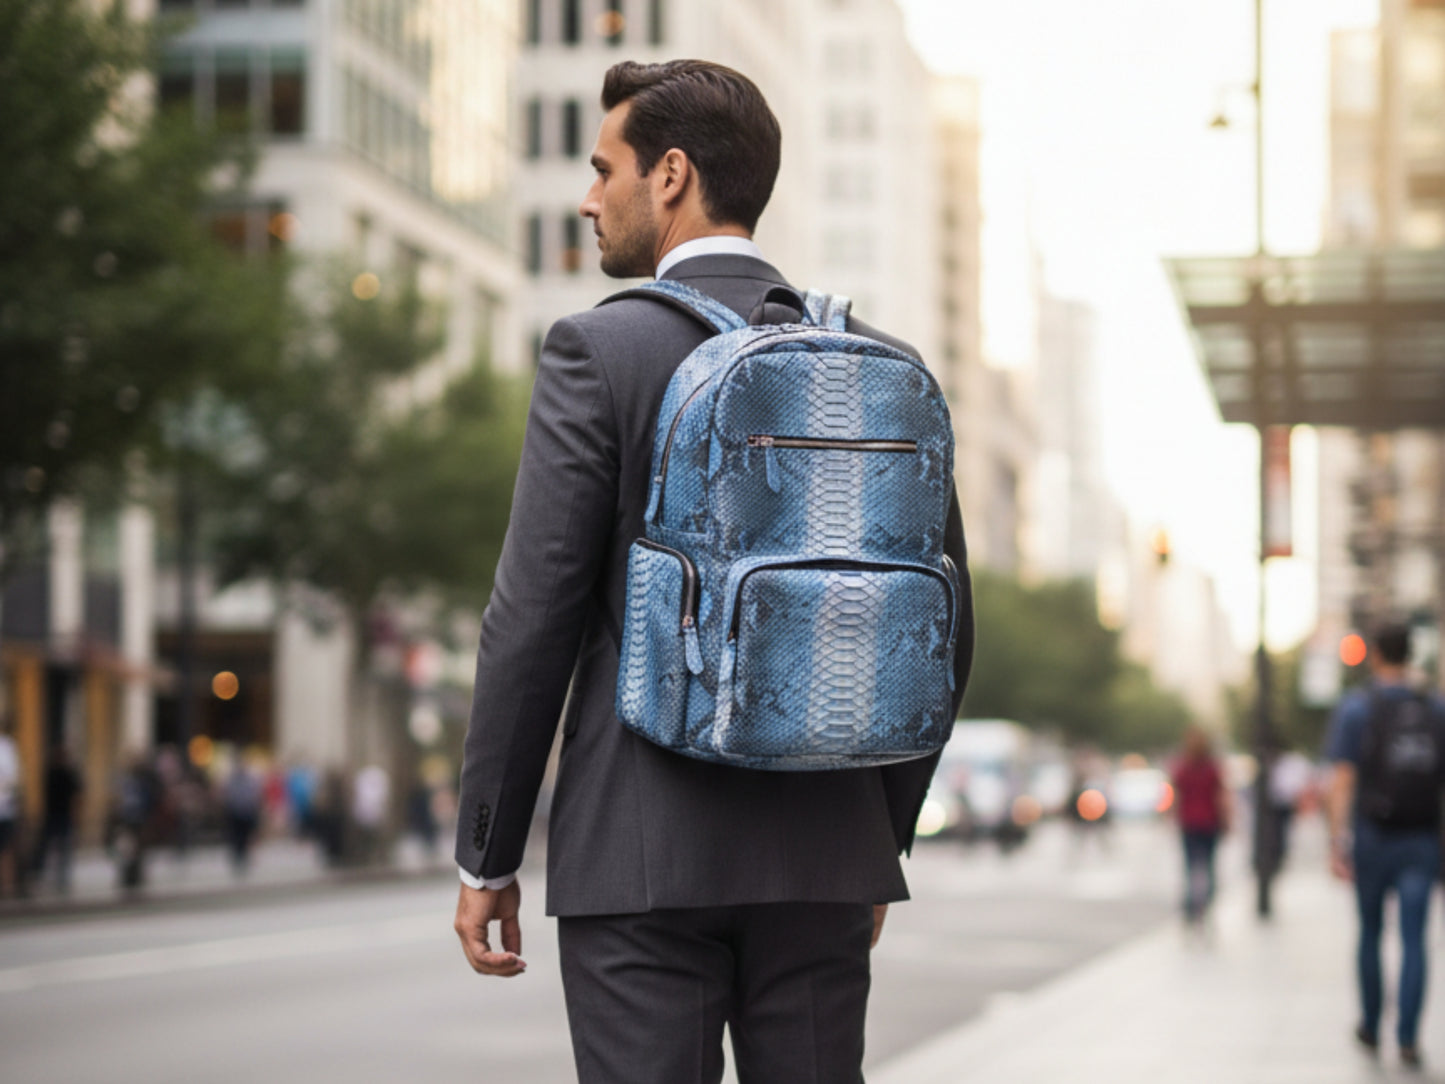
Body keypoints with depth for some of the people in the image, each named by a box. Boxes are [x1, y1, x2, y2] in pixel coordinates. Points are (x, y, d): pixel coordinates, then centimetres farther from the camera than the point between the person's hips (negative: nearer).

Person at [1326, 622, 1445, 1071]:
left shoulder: (1355, 709, -3)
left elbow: (1342, 781, -10)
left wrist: (1337, 844, -13)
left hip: (1374, 838, -1)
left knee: (1370, 933, 14)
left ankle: (1371, 1028, 25)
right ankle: (1408, 1038, -12)